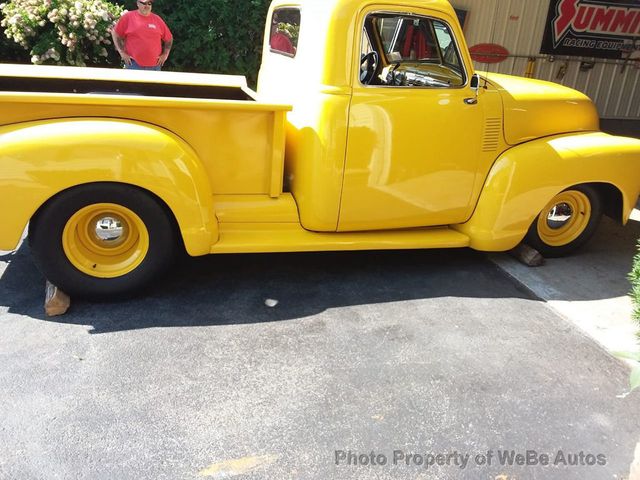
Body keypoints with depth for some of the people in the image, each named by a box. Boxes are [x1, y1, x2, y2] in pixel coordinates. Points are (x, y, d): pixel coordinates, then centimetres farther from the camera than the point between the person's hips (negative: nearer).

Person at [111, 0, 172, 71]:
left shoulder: (157, 19, 9)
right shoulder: (128, 17, 2)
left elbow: (169, 38, 17)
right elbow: (115, 34, 5)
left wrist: (165, 54, 8)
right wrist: (122, 53, -2)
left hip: (155, 65, 3)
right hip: (134, 64, -3)